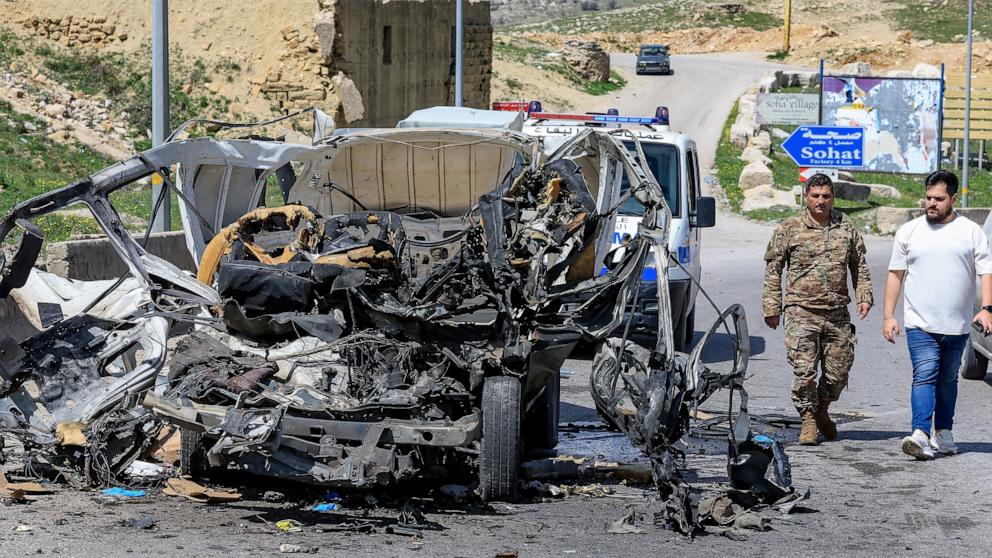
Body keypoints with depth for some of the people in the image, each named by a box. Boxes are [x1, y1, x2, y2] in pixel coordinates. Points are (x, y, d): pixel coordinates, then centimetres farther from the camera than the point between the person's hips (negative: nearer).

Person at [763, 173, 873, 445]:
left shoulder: (846, 227, 9)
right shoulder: (789, 228, 0)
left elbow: (859, 265, 18)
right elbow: (773, 269, 3)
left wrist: (864, 296, 6)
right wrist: (772, 306, -1)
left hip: (837, 314, 3)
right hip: (801, 313, -3)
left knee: (838, 372, 7)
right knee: (804, 371, -9)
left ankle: (822, 411, 32)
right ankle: (808, 420, 8)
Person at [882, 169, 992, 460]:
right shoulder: (909, 231, 7)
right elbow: (895, 274, 10)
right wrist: (888, 315, 4)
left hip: (957, 325, 1)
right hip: (920, 324, -1)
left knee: (947, 380, 12)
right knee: (924, 377, -15)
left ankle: (943, 434, 23)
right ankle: (920, 435, -26)